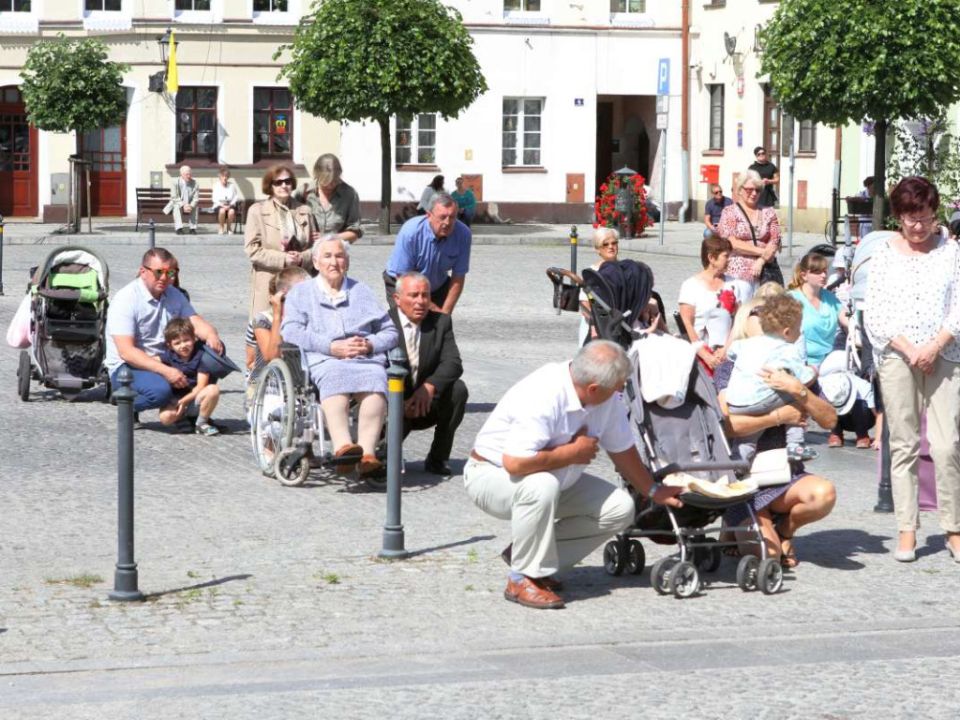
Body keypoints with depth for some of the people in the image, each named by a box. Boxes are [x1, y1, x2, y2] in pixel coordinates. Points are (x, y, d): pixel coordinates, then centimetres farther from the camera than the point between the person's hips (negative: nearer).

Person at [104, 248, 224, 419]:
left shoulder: (174, 295, 8)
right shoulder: (125, 300, -16)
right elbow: (126, 352, -24)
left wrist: (211, 335, -26)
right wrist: (165, 371, -33)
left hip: (165, 362, 7)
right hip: (127, 367, -7)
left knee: (215, 350, -11)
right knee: (160, 390, -38)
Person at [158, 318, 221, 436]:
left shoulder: (200, 355, -9)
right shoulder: (169, 356, -1)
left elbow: (201, 386, -13)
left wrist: (185, 400, -23)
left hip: (195, 396, -1)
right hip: (176, 398, 1)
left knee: (213, 389, -32)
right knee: (166, 417, -31)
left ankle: (202, 423, -8)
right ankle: (184, 417, 8)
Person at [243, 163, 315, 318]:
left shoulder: (304, 211, 12)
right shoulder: (257, 211, 3)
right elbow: (252, 249, -4)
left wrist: (302, 258, -9)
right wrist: (283, 259, -13)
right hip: (268, 283, -3)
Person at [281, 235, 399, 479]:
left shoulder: (362, 292, 31)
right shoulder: (300, 293, 24)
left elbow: (390, 331, 20)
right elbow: (291, 333, 4)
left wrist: (370, 344, -3)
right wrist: (332, 347, -8)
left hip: (366, 358, 2)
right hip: (322, 361, -2)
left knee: (375, 382, -35)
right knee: (335, 378, -39)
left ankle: (367, 454, -51)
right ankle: (343, 447, -59)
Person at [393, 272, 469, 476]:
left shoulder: (441, 322, 0)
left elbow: (453, 363, -13)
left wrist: (429, 386, -33)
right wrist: (400, 403, -28)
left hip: (426, 404, 2)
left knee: (458, 389, -25)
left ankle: (438, 458, -12)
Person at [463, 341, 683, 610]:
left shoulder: (608, 399, -8)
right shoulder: (542, 398, -34)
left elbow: (622, 448, 10)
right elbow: (515, 463, -42)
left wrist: (653, 491, 19)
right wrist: (573, 452, -28)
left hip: (554, 479, 8)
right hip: (491, 474, -8)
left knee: (620, 509, -5)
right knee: (542, 485, -40)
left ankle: (524, 553, 3)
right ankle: (524, 578, -23)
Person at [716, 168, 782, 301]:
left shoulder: (768, 213, 14)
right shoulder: (730, 212, 4)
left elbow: (774, 241, 7)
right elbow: (731, 243, -7)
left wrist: (761, 261, -10)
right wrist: (761, 251, -11)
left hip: (764, 272, 3)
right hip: (738, 273, -3)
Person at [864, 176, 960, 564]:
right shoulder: (884, 256, 6)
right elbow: (873, 316, 1)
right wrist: (909, 349, -10)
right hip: (895, 358, 0)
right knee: (903, 445, 1)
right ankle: (907, 530, 5)